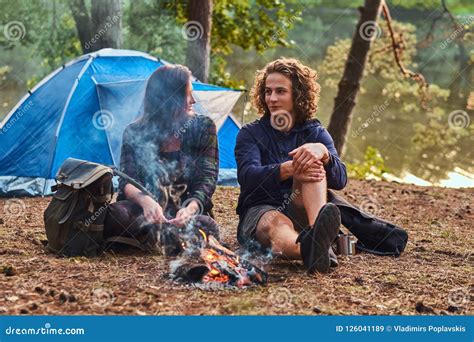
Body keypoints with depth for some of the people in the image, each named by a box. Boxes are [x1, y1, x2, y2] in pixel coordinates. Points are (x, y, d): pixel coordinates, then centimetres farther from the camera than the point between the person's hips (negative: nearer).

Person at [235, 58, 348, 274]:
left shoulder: (315, 133, 12)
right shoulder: (250, 134, 7)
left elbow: (340, 180, -6)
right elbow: (247, 176, -15)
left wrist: (323, 152, -30)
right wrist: (287, 169, -36)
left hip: (300, 213, 2)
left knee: (310, 161, -23)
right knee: (274, 224, -38)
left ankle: (317, 230, -51)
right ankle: (317, 252, -75)